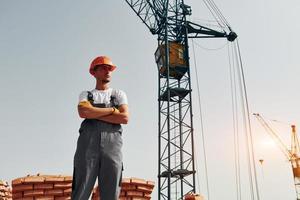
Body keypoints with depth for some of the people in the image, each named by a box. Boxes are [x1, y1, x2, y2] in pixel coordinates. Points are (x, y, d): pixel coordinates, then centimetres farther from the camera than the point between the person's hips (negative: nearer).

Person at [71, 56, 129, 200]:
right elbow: (83, 112, -5)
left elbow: (124, 118, 1)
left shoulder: (119, 94, 20)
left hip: (112, 144, 1)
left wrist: (94, 113, 0)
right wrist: (112, 109, 1)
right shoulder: (86, 94, 19)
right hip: (88, 142, 0)